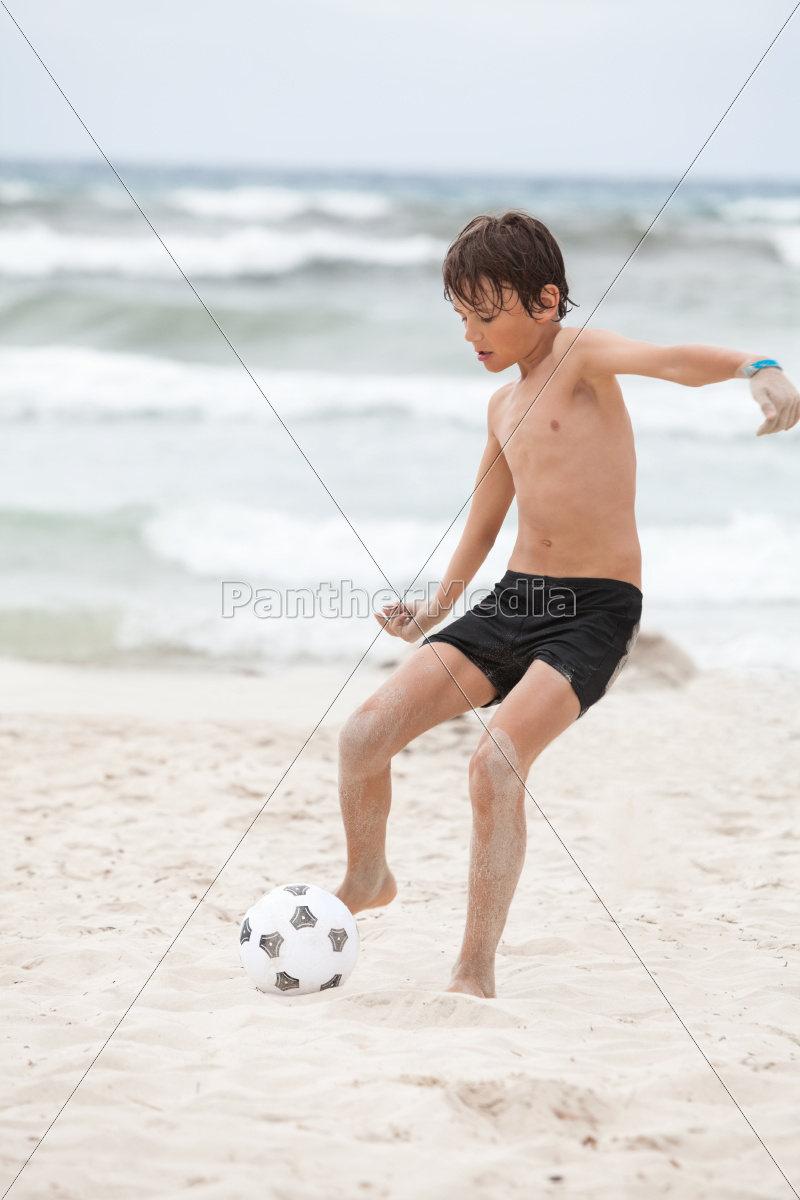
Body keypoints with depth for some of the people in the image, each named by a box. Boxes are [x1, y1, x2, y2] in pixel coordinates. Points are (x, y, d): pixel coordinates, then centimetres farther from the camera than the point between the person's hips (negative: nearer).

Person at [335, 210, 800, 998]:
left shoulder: (579, 355, -8)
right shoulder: (505, 403, 16)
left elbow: (666, 358, -30)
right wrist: (438, 607, 41)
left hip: (596, 609, -7)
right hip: (514, 601, 7)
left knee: (497, 762, -27)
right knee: (364, 734, -5)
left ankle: (475, 974, -14)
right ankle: (366, 881, 24)